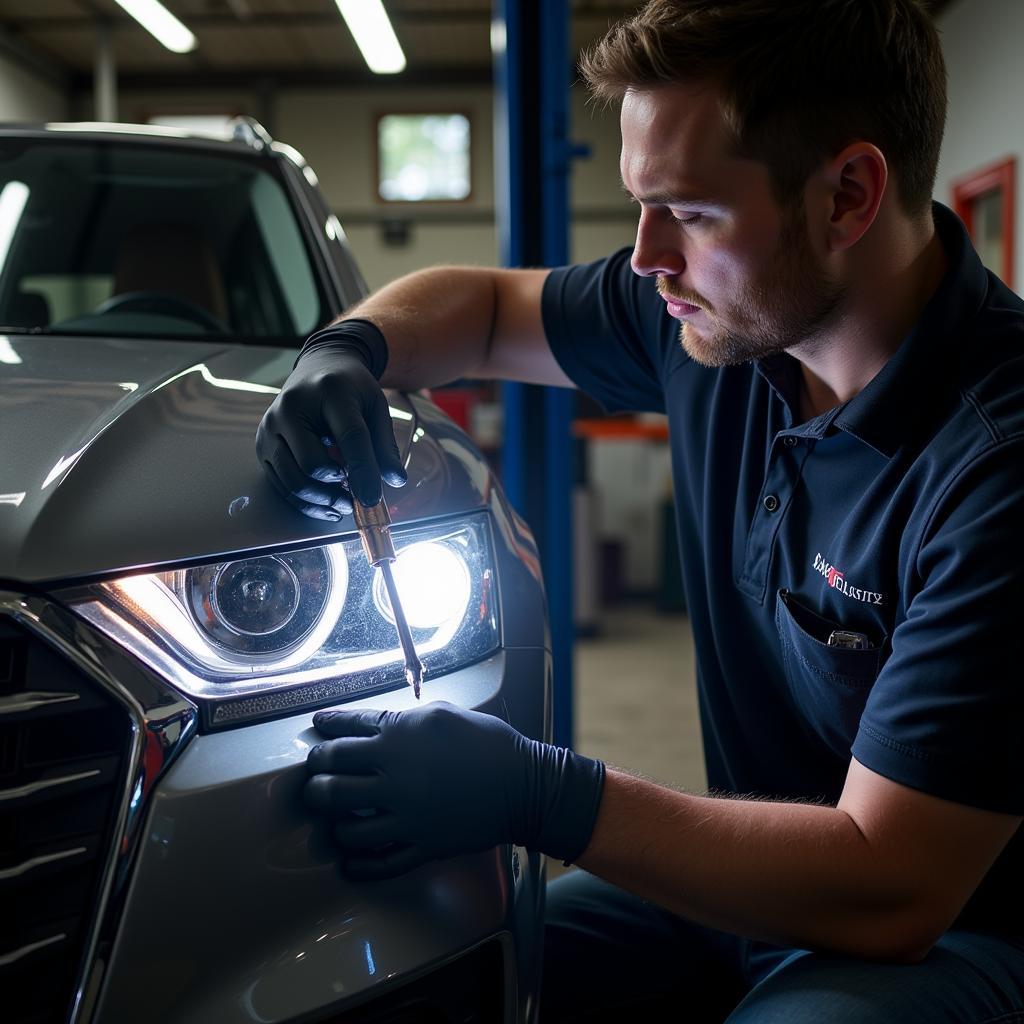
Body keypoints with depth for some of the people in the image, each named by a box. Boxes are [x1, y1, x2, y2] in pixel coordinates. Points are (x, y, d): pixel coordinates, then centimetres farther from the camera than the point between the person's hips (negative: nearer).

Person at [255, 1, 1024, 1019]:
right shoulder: (709, 315, -6)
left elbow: (888, 890, -27)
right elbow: (484, 304, 13)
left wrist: (536, 793, -28)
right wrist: (348, 346, -9)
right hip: (759, 866, 6)